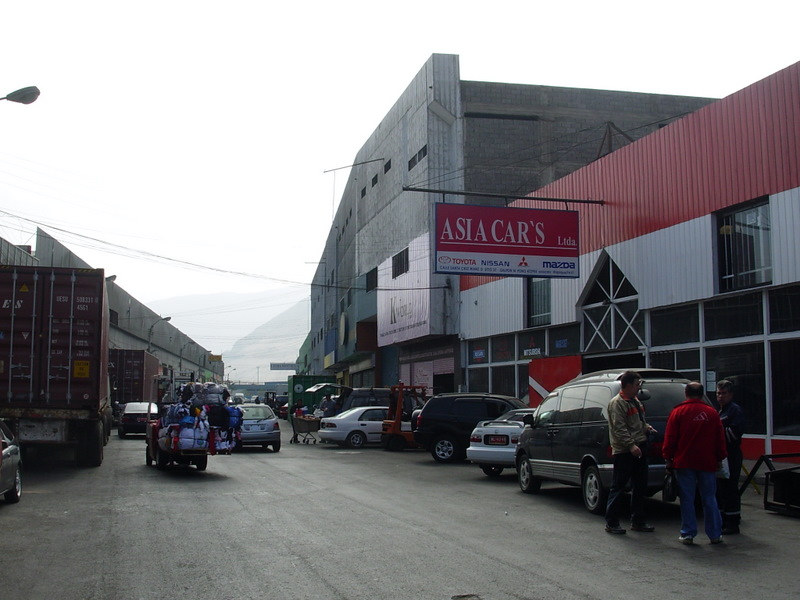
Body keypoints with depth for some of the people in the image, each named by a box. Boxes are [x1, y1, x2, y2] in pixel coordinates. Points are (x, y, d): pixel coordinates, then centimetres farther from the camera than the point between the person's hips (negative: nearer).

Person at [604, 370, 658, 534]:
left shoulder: (635, 401, 19)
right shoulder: (617, 403, -11)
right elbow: (619, 428, -19)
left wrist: (646, 427, 8)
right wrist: (631, 445, -27)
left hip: (639, 449, 9)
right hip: (624, 451, -9)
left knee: (640, 486, 13)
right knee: (618, 486, -4)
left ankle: (638, 521, 22)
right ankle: (611, 522, 2)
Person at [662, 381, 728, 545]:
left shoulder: (678, 412, -2)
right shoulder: (712, 413, 4)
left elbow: (670, 438, -3)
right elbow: (720, 439, 8)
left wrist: (668, 458, 6)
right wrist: (720, 458, 17)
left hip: (684, 463, -2)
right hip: (707, 463, 2)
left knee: (687, 499, 3)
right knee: (709, 499, 8)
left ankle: (688, 533, 4)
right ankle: (715, 534, 11)